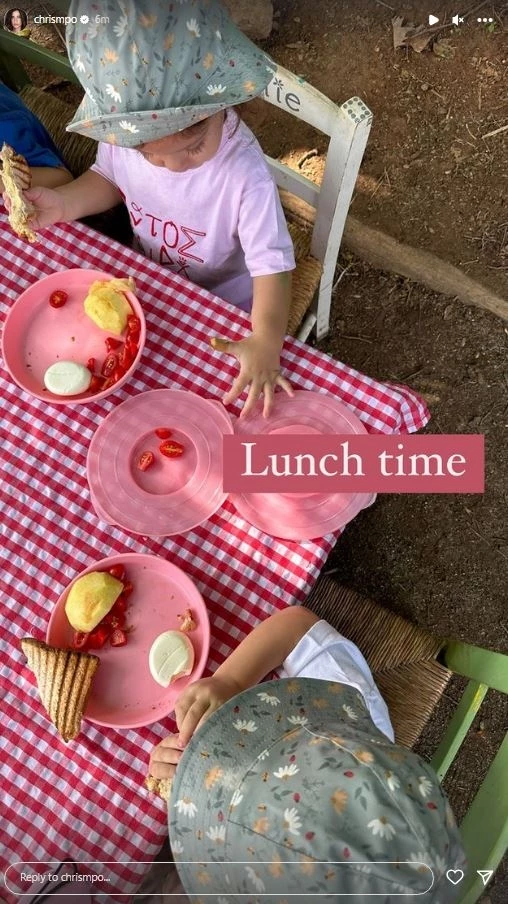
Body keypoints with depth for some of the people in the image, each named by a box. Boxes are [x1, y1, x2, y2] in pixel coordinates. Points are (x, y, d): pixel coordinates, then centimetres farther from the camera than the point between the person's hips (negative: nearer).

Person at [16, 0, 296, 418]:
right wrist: (63, 203, -20)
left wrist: (265, 343, -49)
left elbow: (272, 265, -33)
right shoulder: (122, 135, -21)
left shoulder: (245, 175, -37)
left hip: (222, 300, -4)